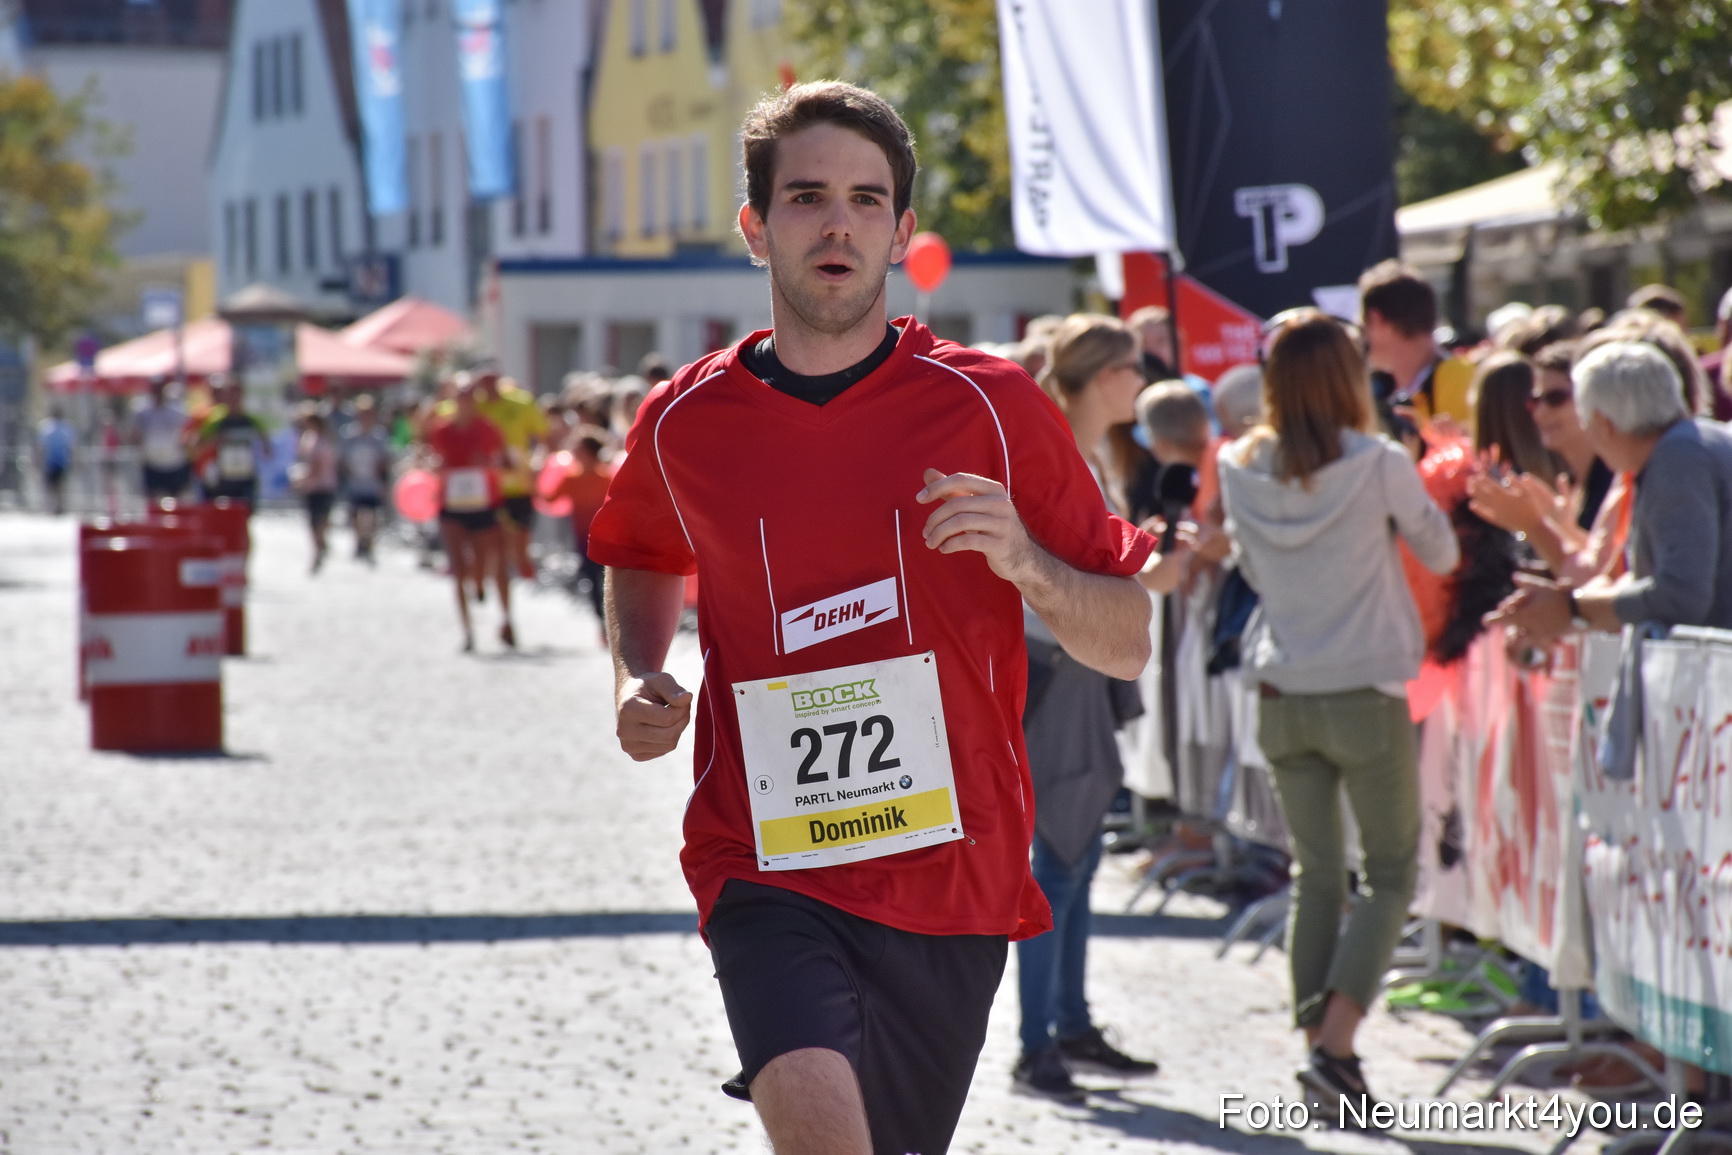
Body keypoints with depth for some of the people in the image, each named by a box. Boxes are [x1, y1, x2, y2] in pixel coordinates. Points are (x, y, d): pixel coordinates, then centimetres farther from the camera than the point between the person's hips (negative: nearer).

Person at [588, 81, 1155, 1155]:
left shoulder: (992, 408, -1)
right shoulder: (684, 421, 3)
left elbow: (1128, 645, 2)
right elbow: (643, 559, 27)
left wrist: (1023, 562, -17)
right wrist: (640, 682, 7)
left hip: (952, 876, 1)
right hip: (765, 869, -1)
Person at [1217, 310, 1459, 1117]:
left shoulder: (1241, 471, -2)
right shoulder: (1378, 466, -13)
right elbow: (1441, 554, 1)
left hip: (1282, 696, 4)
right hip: (1366, 695, -4)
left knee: (1316, 876, 14)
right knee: (1392, 875, 5)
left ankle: (1321, 1040, 13)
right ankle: (1334, 1043, -10)